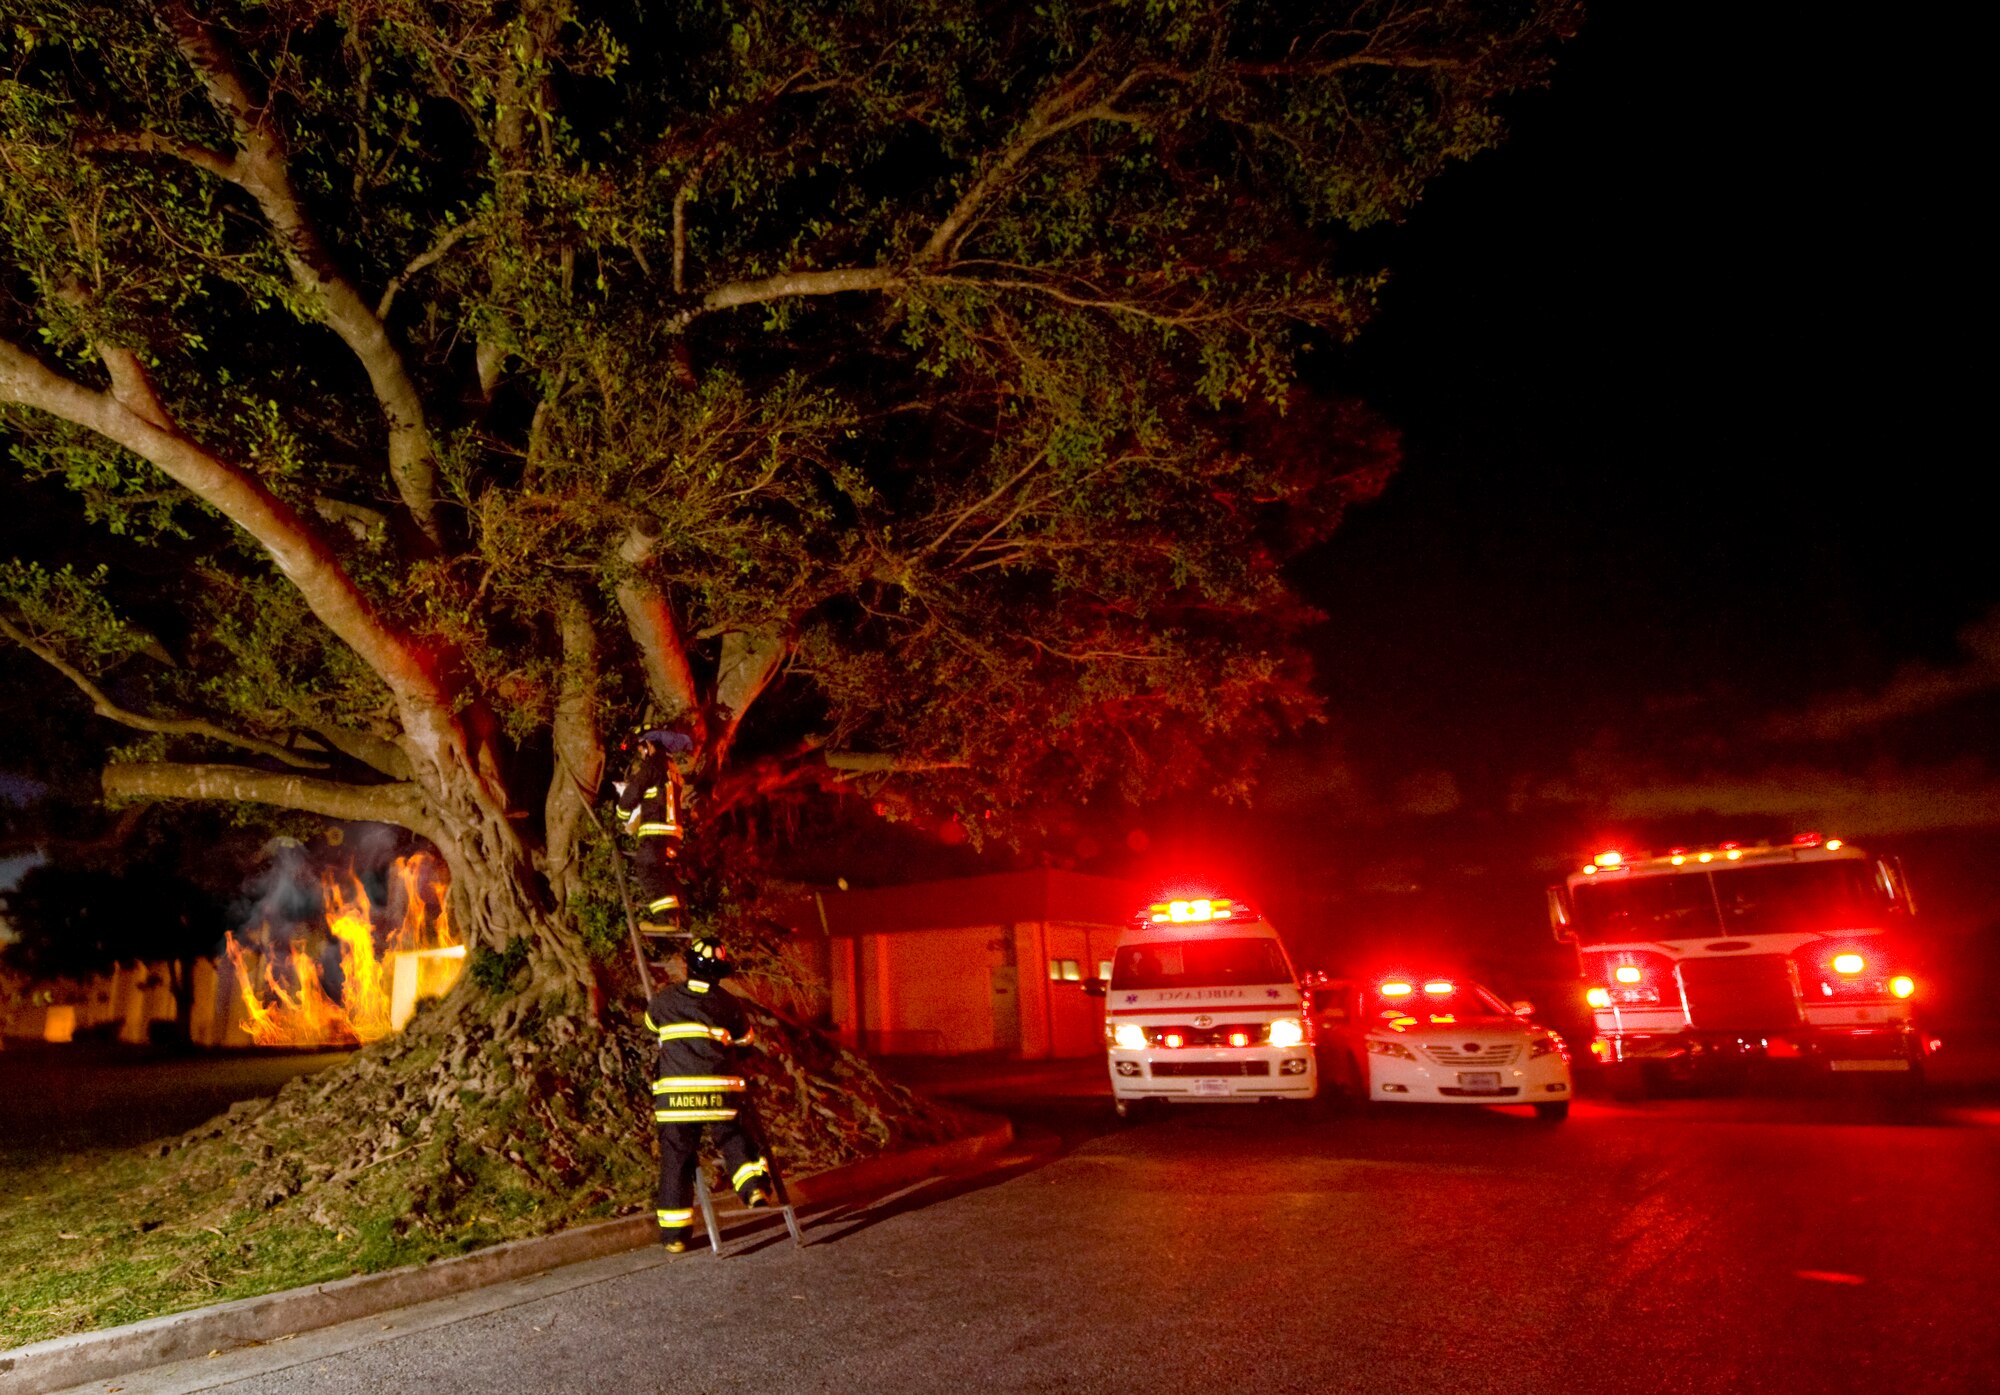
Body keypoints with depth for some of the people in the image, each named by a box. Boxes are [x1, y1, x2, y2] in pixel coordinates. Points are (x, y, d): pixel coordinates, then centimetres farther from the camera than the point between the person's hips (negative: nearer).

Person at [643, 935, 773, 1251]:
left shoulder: (666, 999, 4)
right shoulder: (727, 1004, 3)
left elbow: (651, 1023, 26)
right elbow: (746, 1037, 19)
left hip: (676, 1093, 1)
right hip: (720, 1093, 0)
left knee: (676, 1160, 9)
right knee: (735, 1141, 19)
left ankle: (674, 1235, 12)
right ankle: (754, 1184, -6)